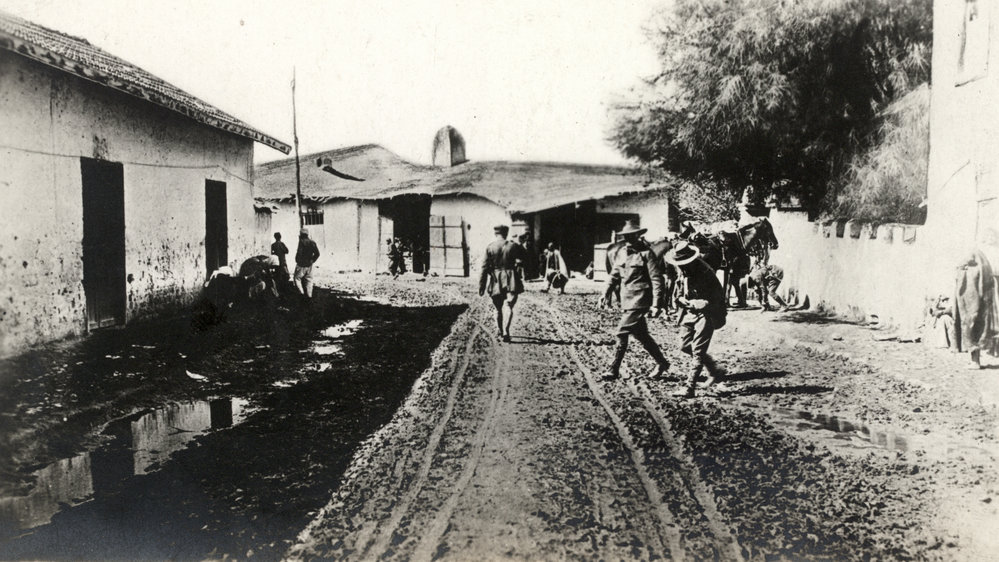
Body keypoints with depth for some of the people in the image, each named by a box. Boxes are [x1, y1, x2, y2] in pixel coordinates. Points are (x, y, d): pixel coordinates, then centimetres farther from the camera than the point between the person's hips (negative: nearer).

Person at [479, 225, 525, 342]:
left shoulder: (489, 247, -1)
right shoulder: (513, 246, 0)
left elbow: (485, 267, -3)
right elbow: (521, 262, -1)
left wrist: (481, 285, 0)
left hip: (495, 283, 2)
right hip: (511, 282, -1)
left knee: (498, 308, 16)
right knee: (508, 306, -6)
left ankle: (501, 332, 32)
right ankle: (506, 331, -24)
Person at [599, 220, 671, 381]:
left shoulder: (646, 253, -9)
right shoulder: (622, 253, 11)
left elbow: (657, 280, -11)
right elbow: (614, 276, 18)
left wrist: (656, 304, -16)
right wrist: (606, 294, 10)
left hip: (639, 301, -7)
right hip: (627, 300, 7)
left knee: (622, 332, -12)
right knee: (641, 334, 14)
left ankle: (614, 370, -6)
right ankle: (662, 363, 30)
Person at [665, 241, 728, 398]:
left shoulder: (706, 273, -23)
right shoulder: (683, 271, 1)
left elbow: (715, 300, -22)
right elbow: (680, 295, 13)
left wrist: (692, 303, -24)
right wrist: (681, 300, -10)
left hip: (706, 315, -8)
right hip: (690, 314, 9)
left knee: (698, 351, -7)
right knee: (684, 346, 13)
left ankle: (690, 388, -2)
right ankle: (715, 371, 29)